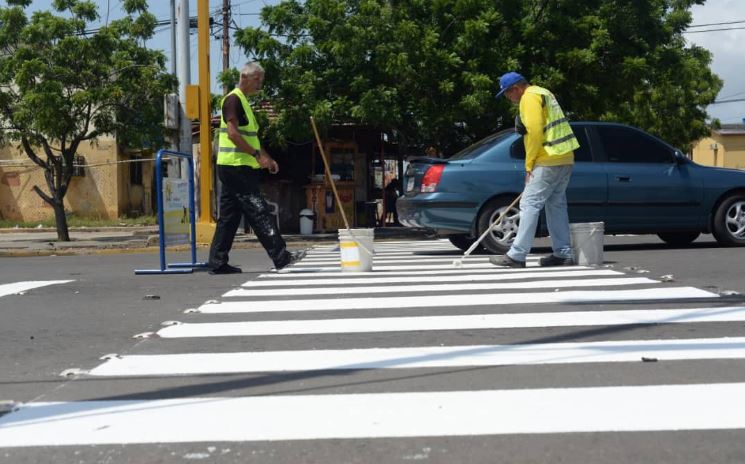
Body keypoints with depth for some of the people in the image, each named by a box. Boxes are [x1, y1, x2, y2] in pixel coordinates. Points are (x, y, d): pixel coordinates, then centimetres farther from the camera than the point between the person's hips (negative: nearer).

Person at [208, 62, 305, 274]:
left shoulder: (243, 102, 22)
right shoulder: (233, 99, -10)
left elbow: (251, 137, 26)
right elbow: (232, 133, -20)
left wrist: (267, 157, 15)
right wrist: (257, 155, -22)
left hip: (237, 168, 10)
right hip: (235, 167, -10)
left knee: (229, 217, 9)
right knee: (258, 211, -11)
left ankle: (217, 263, 11)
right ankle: (280, 257, -12)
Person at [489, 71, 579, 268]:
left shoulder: (530, 97, -8)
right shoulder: (543, 93, 22)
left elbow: (535, 132, -18)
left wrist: (529, 165, -11)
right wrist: (533, 163, 17)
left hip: (549, 161, -10)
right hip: (565, 158, 10)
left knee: (529, 204, -8)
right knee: (556, 205, 13)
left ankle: (516, 255, -9)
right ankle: (563, 254, 14)